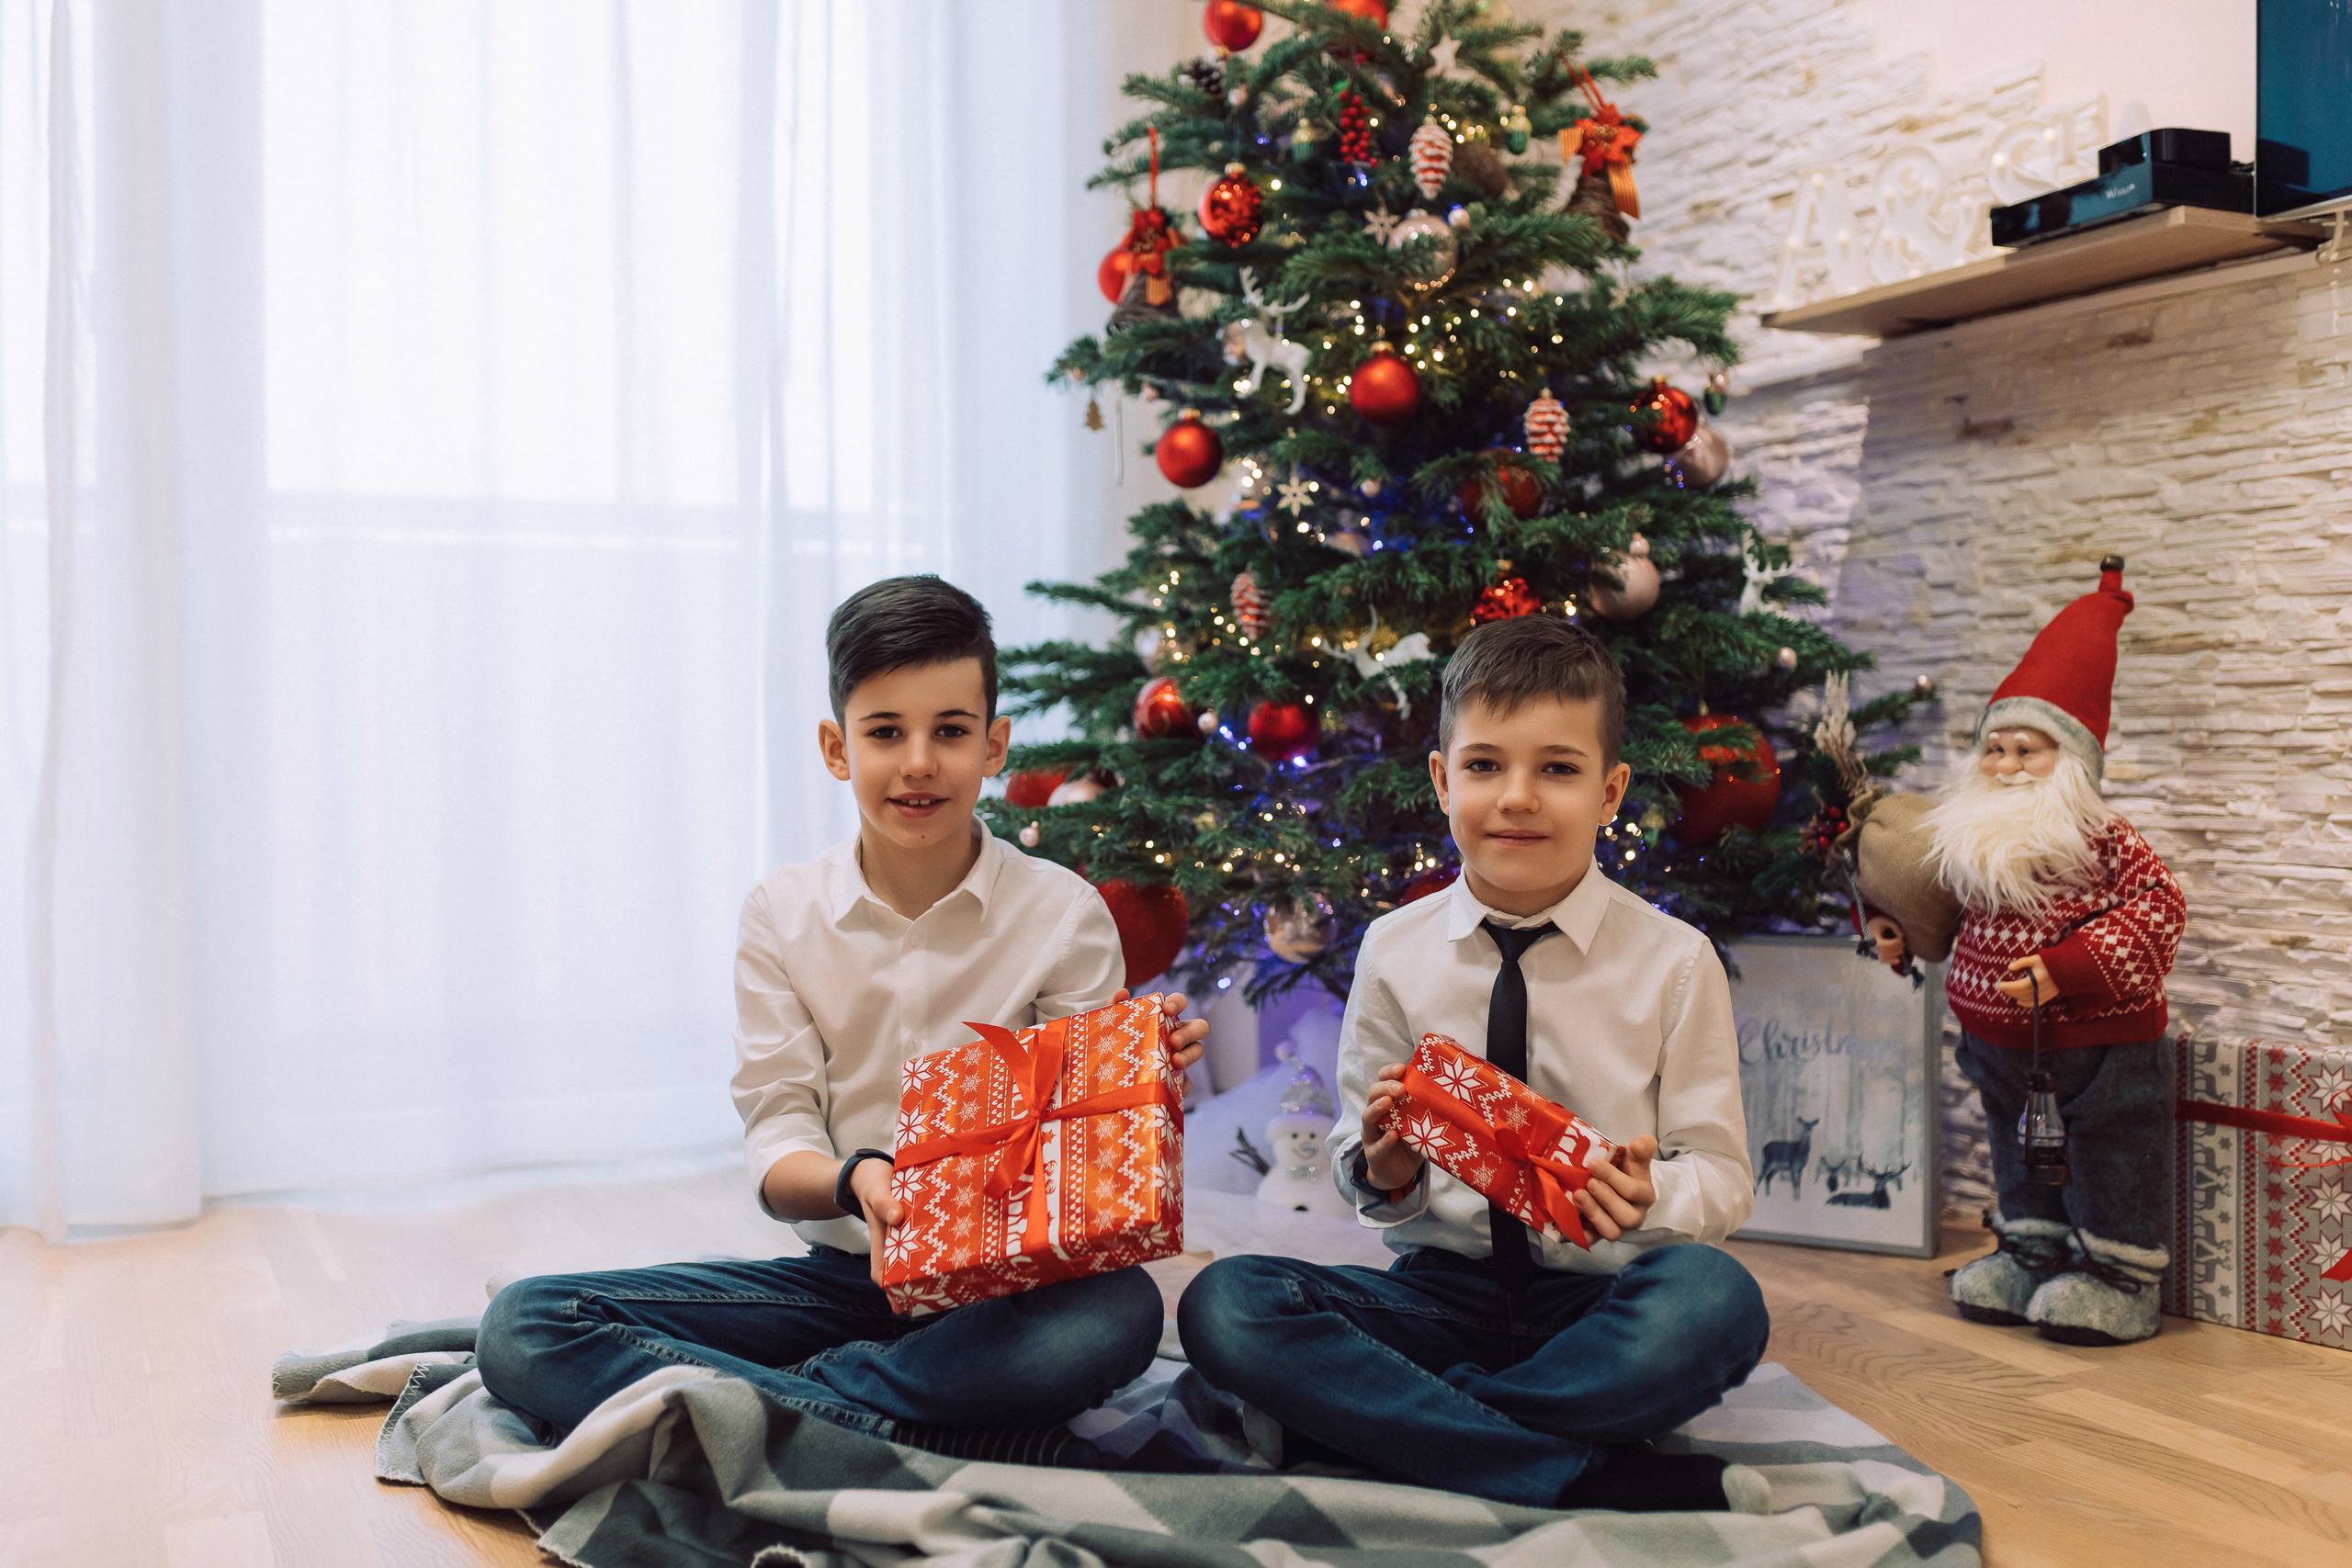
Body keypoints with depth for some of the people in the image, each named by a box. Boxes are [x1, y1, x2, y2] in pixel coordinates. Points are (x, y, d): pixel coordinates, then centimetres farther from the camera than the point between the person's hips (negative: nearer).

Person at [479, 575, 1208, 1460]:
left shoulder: (1063, 913, -1)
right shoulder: (782, 914, 3)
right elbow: (776, 1150, -3)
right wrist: (854, 1180, -26)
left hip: (1004, 1285, -2)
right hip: (839, 1274, 2)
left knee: (1122, 1313, -38)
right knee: (521, 1327, -18)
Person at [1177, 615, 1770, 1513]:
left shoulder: (1673, 962, -1)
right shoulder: (1394, 951, 3)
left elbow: (1722, 1176, 1)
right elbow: (1359, 1168, 9)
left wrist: (1652, 1198, -22)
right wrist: (1385, 1174, -15)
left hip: (1601, 1301, -1)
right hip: (1443, 1291, 2)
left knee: (1713, 1299, -36)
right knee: (1222, 1307, -25)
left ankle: (1370, 1423, -21)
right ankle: (1604, 1483, -26)